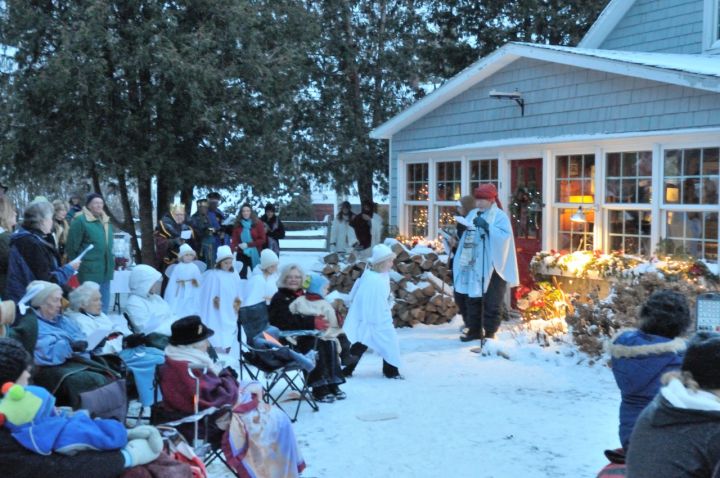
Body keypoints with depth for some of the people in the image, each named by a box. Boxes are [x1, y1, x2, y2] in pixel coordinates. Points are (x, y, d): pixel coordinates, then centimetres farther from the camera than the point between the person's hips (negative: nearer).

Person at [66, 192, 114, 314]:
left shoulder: (106, 221, 13)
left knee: (104, 307, 14)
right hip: (89, 271, -7)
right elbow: (71, 247, -9)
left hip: (106, 271, 7)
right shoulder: (80, 220, -10)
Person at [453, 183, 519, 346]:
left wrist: (487, 226, -27)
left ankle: (489, 334, 6)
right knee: (473, 299, 13)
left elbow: (505, 236, -21)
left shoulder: (500, 216, -8)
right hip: (475, 266, 6)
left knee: (491, 303, 0)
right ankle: (475, 330, 24)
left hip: (493, 267, -6)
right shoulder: (472, 214, 10)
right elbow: (465, 236, 14)